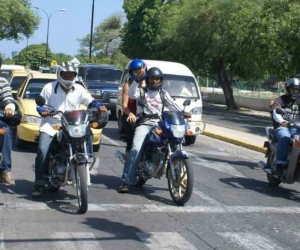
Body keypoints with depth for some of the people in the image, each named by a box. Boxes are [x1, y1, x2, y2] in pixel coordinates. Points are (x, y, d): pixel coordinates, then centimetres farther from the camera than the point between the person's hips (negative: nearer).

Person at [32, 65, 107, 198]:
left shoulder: (79, 89, 10)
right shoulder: (49, 88, 3)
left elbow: (90, 101, 7)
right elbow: (40, 104, 3)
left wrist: (99, 106, -15)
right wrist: (42, 110, -21)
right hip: (51, 125, -2)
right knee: (42, 150, -23)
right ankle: (39, 184, -17)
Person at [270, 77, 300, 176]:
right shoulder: (280, 100, 4)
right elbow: (275, 112, -14)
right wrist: (281, 121, -35)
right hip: (281, 127, -4)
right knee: (285, 138, -37)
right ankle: (280, 164, -38)